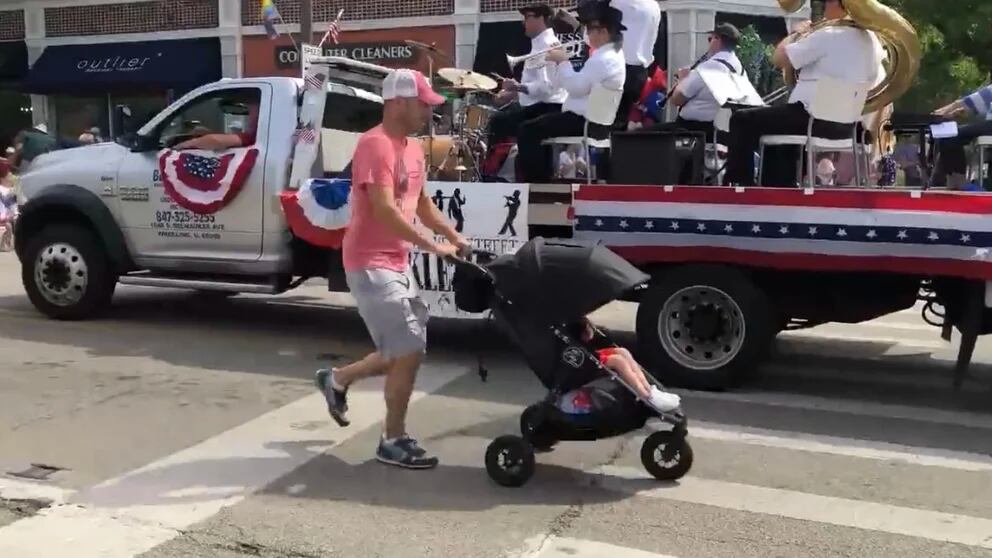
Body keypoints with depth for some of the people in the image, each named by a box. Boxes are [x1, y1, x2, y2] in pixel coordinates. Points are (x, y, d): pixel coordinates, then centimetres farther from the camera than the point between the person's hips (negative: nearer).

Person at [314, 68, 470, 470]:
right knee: (409, 351, -8)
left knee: (406, 350, 15)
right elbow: (384, 210, -26)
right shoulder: (375, 144, -17)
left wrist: (455, 238, 6)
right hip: (370, 264, -10)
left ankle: (337, 380, 33)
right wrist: (431, 246, -24)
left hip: (396, 264, 10)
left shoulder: (413, 149, 13)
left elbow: (422, 202, 20)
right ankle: (393, 441, 6)